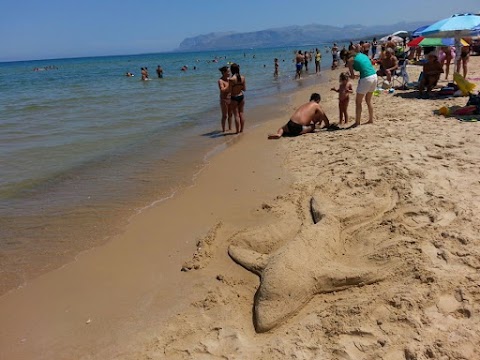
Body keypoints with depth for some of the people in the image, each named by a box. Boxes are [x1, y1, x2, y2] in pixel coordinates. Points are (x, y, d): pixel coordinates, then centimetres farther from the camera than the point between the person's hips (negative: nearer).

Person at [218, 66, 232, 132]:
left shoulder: (229, 79, 8)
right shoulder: (220, 81, -14)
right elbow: (222, 90, -25)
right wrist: (229, 84, -25)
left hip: (230, 99, 7)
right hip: (224, 100, -7)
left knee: (230, 115, 14)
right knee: (224, 116, -2)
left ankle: (230, 128, 25)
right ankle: (223, 130, 6)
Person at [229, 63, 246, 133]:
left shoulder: (231, 79, -17)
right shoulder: (242, 77, -2)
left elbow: (230, 91, -14)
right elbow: (244, 89, 5)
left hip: (234, 98, -5)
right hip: (241, 96, 5)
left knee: (236, 115, 3)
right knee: (241, 114, 14)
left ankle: (237, 131, 10)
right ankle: (242, 130, 21)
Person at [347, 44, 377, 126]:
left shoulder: (350, 60, -1)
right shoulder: (363, 55, 19)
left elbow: (353, 76, 0)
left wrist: (347, 76, 19)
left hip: (366, 79, -7)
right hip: (374, 76, 7)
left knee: (358, 102, 7)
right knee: (368, 100, 22)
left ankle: (357, 122, 9)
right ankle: (371, 120, 29)